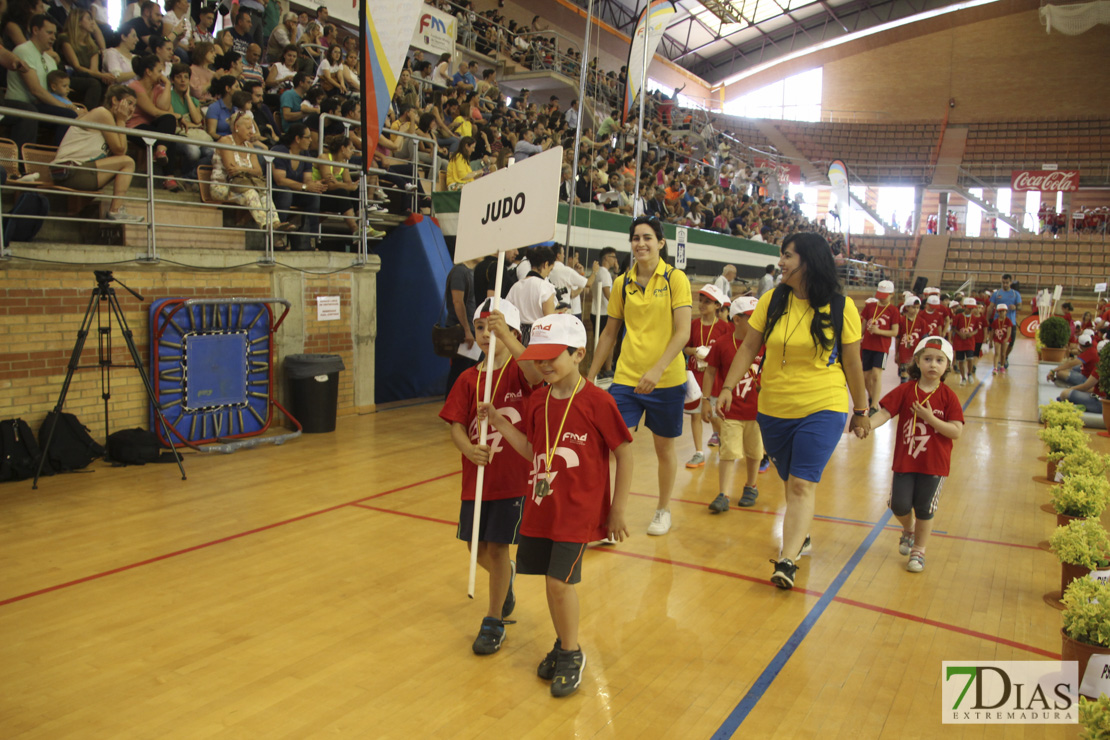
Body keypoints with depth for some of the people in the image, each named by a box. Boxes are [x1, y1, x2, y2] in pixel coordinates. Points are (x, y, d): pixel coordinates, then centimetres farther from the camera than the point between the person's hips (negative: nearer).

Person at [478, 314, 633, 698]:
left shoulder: (597, 402, -15)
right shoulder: (538, 401, 4)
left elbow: (624, 454, -9)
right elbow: (534, 452, 10)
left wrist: (617, 511, -8)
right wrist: (500, 423, 0)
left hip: (578, 511, -6)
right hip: (540, 506, 6)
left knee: (560, 580, -6)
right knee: (552, 580, 14)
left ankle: (572, 654, 18)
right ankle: (563, 645, 36)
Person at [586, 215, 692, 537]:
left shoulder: (675, 278, -6)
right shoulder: (622, 283, 5)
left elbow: (683, 332, -12)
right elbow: (610, 333, 13)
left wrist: (657, 370, -24)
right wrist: (590, 376, 12)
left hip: (667, 380, -2)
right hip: (626, 377, 2)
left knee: (664, 448, 12)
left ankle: (663, 510, 34)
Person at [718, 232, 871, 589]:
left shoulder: (841, 307, -7)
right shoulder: (772, 300, -1)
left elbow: (852, 362, 0)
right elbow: (749, 348, 3)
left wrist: (861, 410, 7)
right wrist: (728, 387, -6)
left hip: (823, 408, -3)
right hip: (773, 408, 3)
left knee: (803, 484, -12)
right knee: (791, 482, 15)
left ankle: (787, 561, -12)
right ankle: (800, 536, 37)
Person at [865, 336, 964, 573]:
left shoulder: (948, 396, -7)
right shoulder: (905, 391, -3)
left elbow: (956, 432, -12)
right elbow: (884, 413, -11)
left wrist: (930, 418, -22)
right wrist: (866, 425, -28)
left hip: (934, 464, -1)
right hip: (905, 460, 1)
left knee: (924, 510, 7)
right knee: (899, 505, 0)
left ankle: (918, 551, 27)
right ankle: (909, 529, 35)